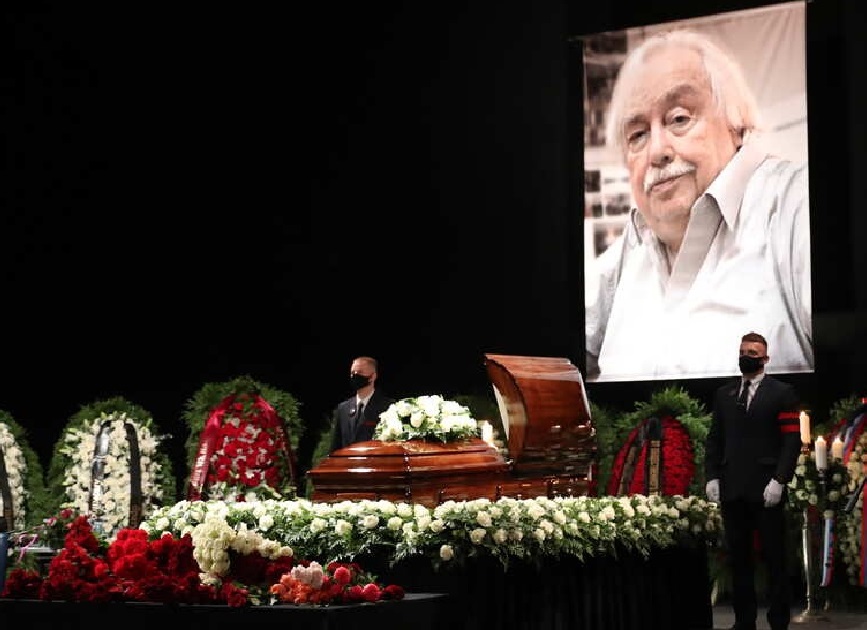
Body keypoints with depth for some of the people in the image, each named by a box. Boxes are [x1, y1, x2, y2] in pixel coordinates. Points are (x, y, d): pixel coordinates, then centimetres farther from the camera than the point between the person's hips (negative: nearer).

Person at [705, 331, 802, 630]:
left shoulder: (782, 393, 1)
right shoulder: (724, 394, 14)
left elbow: (792, 440, -5)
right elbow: (714, 439, 14)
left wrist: (779, 480, -13)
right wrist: (712, 477, 3)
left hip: (767, 490, -4)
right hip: (732, 490, 4)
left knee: (775, 558, 0)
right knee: (738, 558, 7)